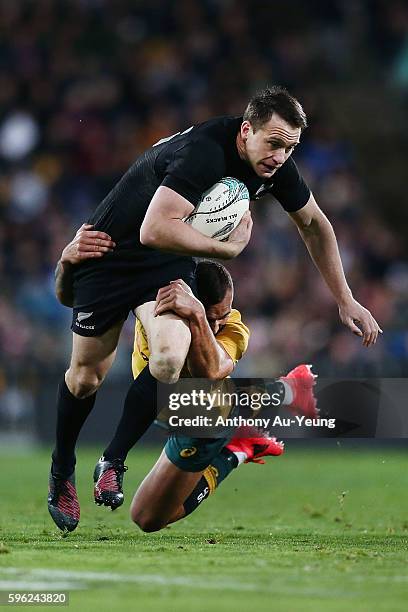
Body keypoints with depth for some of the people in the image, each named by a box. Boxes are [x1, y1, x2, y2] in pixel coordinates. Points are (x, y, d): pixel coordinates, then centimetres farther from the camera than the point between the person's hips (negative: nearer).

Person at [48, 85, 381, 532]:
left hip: (170, 262, 5)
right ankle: (61, 469, 31)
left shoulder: (275, 163, -10)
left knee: (169, 361, -21)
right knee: (87, 376, 5)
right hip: (111, 254, -5)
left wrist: (345, 300, 9)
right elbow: (154, 230, -43)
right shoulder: (205, 152, -34)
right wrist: (229, 248, -31)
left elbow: (313, 224, 9)